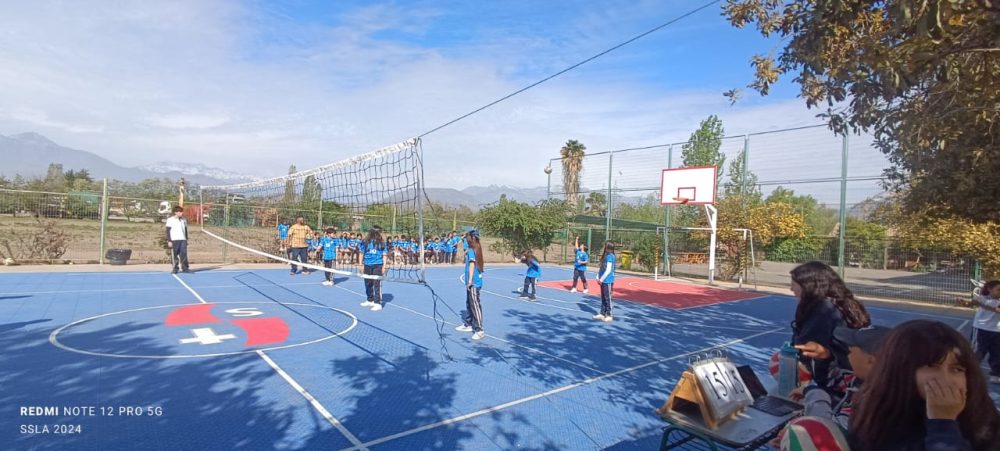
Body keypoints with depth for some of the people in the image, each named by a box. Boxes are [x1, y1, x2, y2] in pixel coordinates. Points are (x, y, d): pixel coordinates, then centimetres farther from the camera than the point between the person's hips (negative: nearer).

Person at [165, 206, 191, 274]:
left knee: (184, 254, -1)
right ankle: (175, 269, 7)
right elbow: (168, 231, -2)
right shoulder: (170, 220, -1)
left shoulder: (184, 220, 14)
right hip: (174, 240, -4)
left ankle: (185, 268, 1)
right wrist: (169, 241, -8)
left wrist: (186, 239, 18)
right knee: (174, 255, -1)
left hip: (183, 240, 4)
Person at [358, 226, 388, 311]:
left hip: (378, 265, -3)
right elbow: (361, 253, 9)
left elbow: (384, 255, 3)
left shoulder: (381, 243, 0)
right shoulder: (365, 242, 1)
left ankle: (378, 303, -4)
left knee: (377, 284, -8)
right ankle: (370, 301, 30)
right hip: (367, 265, 3)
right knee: (368, 284, 14)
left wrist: (384, 266, -3)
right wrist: (360, 264, 6)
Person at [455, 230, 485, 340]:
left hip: (473, 282, -10)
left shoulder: (471, 250, -13)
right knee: (469, 303, 20)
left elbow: (472, 265, -22)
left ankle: (479, 330, -6)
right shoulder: (476, 249, 12)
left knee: (475, 305, -8)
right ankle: (468, 324, 33)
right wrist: (466, 253, 11)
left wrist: (470, 280, -24)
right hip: (474, 281, 10)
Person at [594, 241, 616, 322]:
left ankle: (608, 315, 8)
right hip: (603, 281, 9)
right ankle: (602, 314, 21)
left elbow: (608, 270, -18)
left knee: (607, 298, 0)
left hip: (608, 281, -9)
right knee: (603, 298, 13)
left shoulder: (610, 256, -16)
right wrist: (598, 277, 10)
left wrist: (601, 279, -14)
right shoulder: (605, 255, 11)